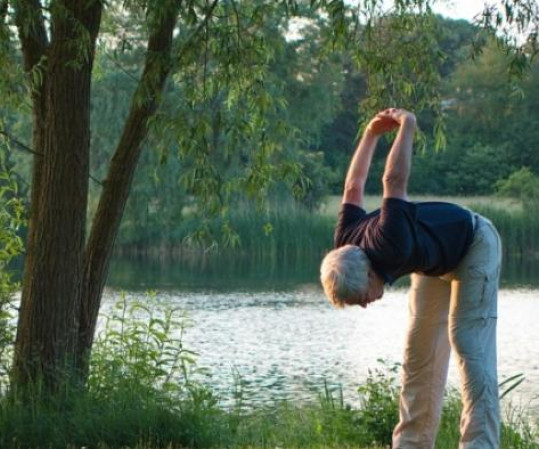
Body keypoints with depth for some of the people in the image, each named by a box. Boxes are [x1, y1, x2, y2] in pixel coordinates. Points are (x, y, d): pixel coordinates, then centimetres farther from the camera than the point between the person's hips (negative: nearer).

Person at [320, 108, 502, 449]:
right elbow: (354, 188, -4)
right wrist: (372, 134, 2)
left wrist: (407, 127, -27)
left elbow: (394, 181, -40)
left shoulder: (390, 247, -42)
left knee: (469, 344, -19)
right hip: (436, 261, 8)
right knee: (419, 353, 4)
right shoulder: (345, 247, -19)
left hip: (474, 245, -8)